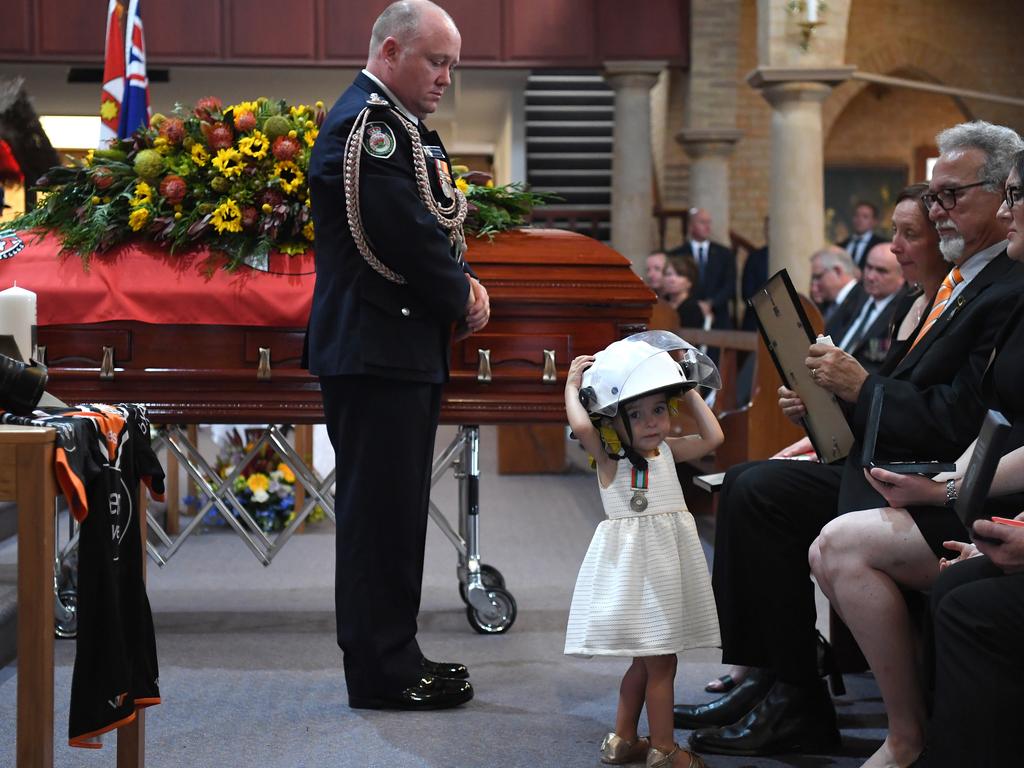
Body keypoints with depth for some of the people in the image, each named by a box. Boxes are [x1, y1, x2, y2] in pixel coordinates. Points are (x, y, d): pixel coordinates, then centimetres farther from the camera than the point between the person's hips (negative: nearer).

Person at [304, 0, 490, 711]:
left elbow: (439, 225, 22)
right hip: (374, 351, -11)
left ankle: (392, 654, 23)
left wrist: (462, 282, 3)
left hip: (406, 351, 11)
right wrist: (461, 297, -6)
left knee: (397, 507, 15)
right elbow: (403, 234, -21)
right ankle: (381, 672, 1)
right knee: (381, 508, -6)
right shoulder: (366, 122, -14)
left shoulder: (401, 126, 19)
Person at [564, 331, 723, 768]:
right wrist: (572, 385, -14)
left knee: (647, 658, 14)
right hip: (635, 561, -7)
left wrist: (690, 392, 13)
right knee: (660, 660, -4)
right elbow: (581, 426, -29)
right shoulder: (608, 457, -10)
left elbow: (712, 438, 14)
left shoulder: (666, 450, 10)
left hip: (669, 559, 7)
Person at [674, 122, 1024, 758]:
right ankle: (775, 679, 1)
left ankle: (798, 707, -6)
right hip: (885, 465, 10)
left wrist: (862, 388, -18)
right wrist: (830, 396, 3)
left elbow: (960, 424, -22)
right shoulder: (961, 281, 16)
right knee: (751, 486, 0)